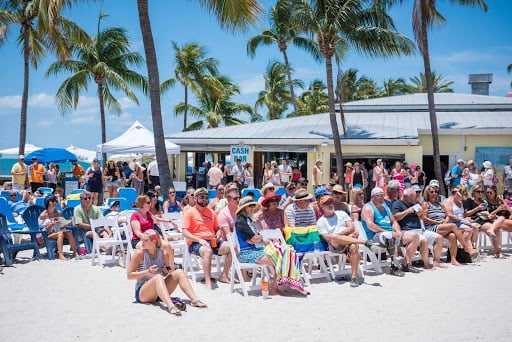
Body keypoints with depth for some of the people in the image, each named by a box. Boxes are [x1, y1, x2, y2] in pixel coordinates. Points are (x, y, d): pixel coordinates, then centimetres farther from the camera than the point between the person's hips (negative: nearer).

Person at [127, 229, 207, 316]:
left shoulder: (163, 253, 1)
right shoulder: (139, 253, -9)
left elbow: (170, 270, 15)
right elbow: (129, 275, -10)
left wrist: (168, 272, -9)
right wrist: (147, 271, -21)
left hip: (159, 294, 5)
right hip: (142, 293, -5)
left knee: (179, 272, -11)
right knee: (158, 277, -34)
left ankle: (194, 300, -25)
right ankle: (170, 306, -57)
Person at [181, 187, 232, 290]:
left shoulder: (211, 212, 19)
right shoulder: (190, 213, 2)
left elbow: (217, 229, 26)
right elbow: (184, 232, -7)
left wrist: (218, 237, 1)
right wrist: (199, 240, -20)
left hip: (212, 241, 6)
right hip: (195, 243, -6)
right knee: (208, 251, -39)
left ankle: (224, 276, -8)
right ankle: (208, 281, -38)